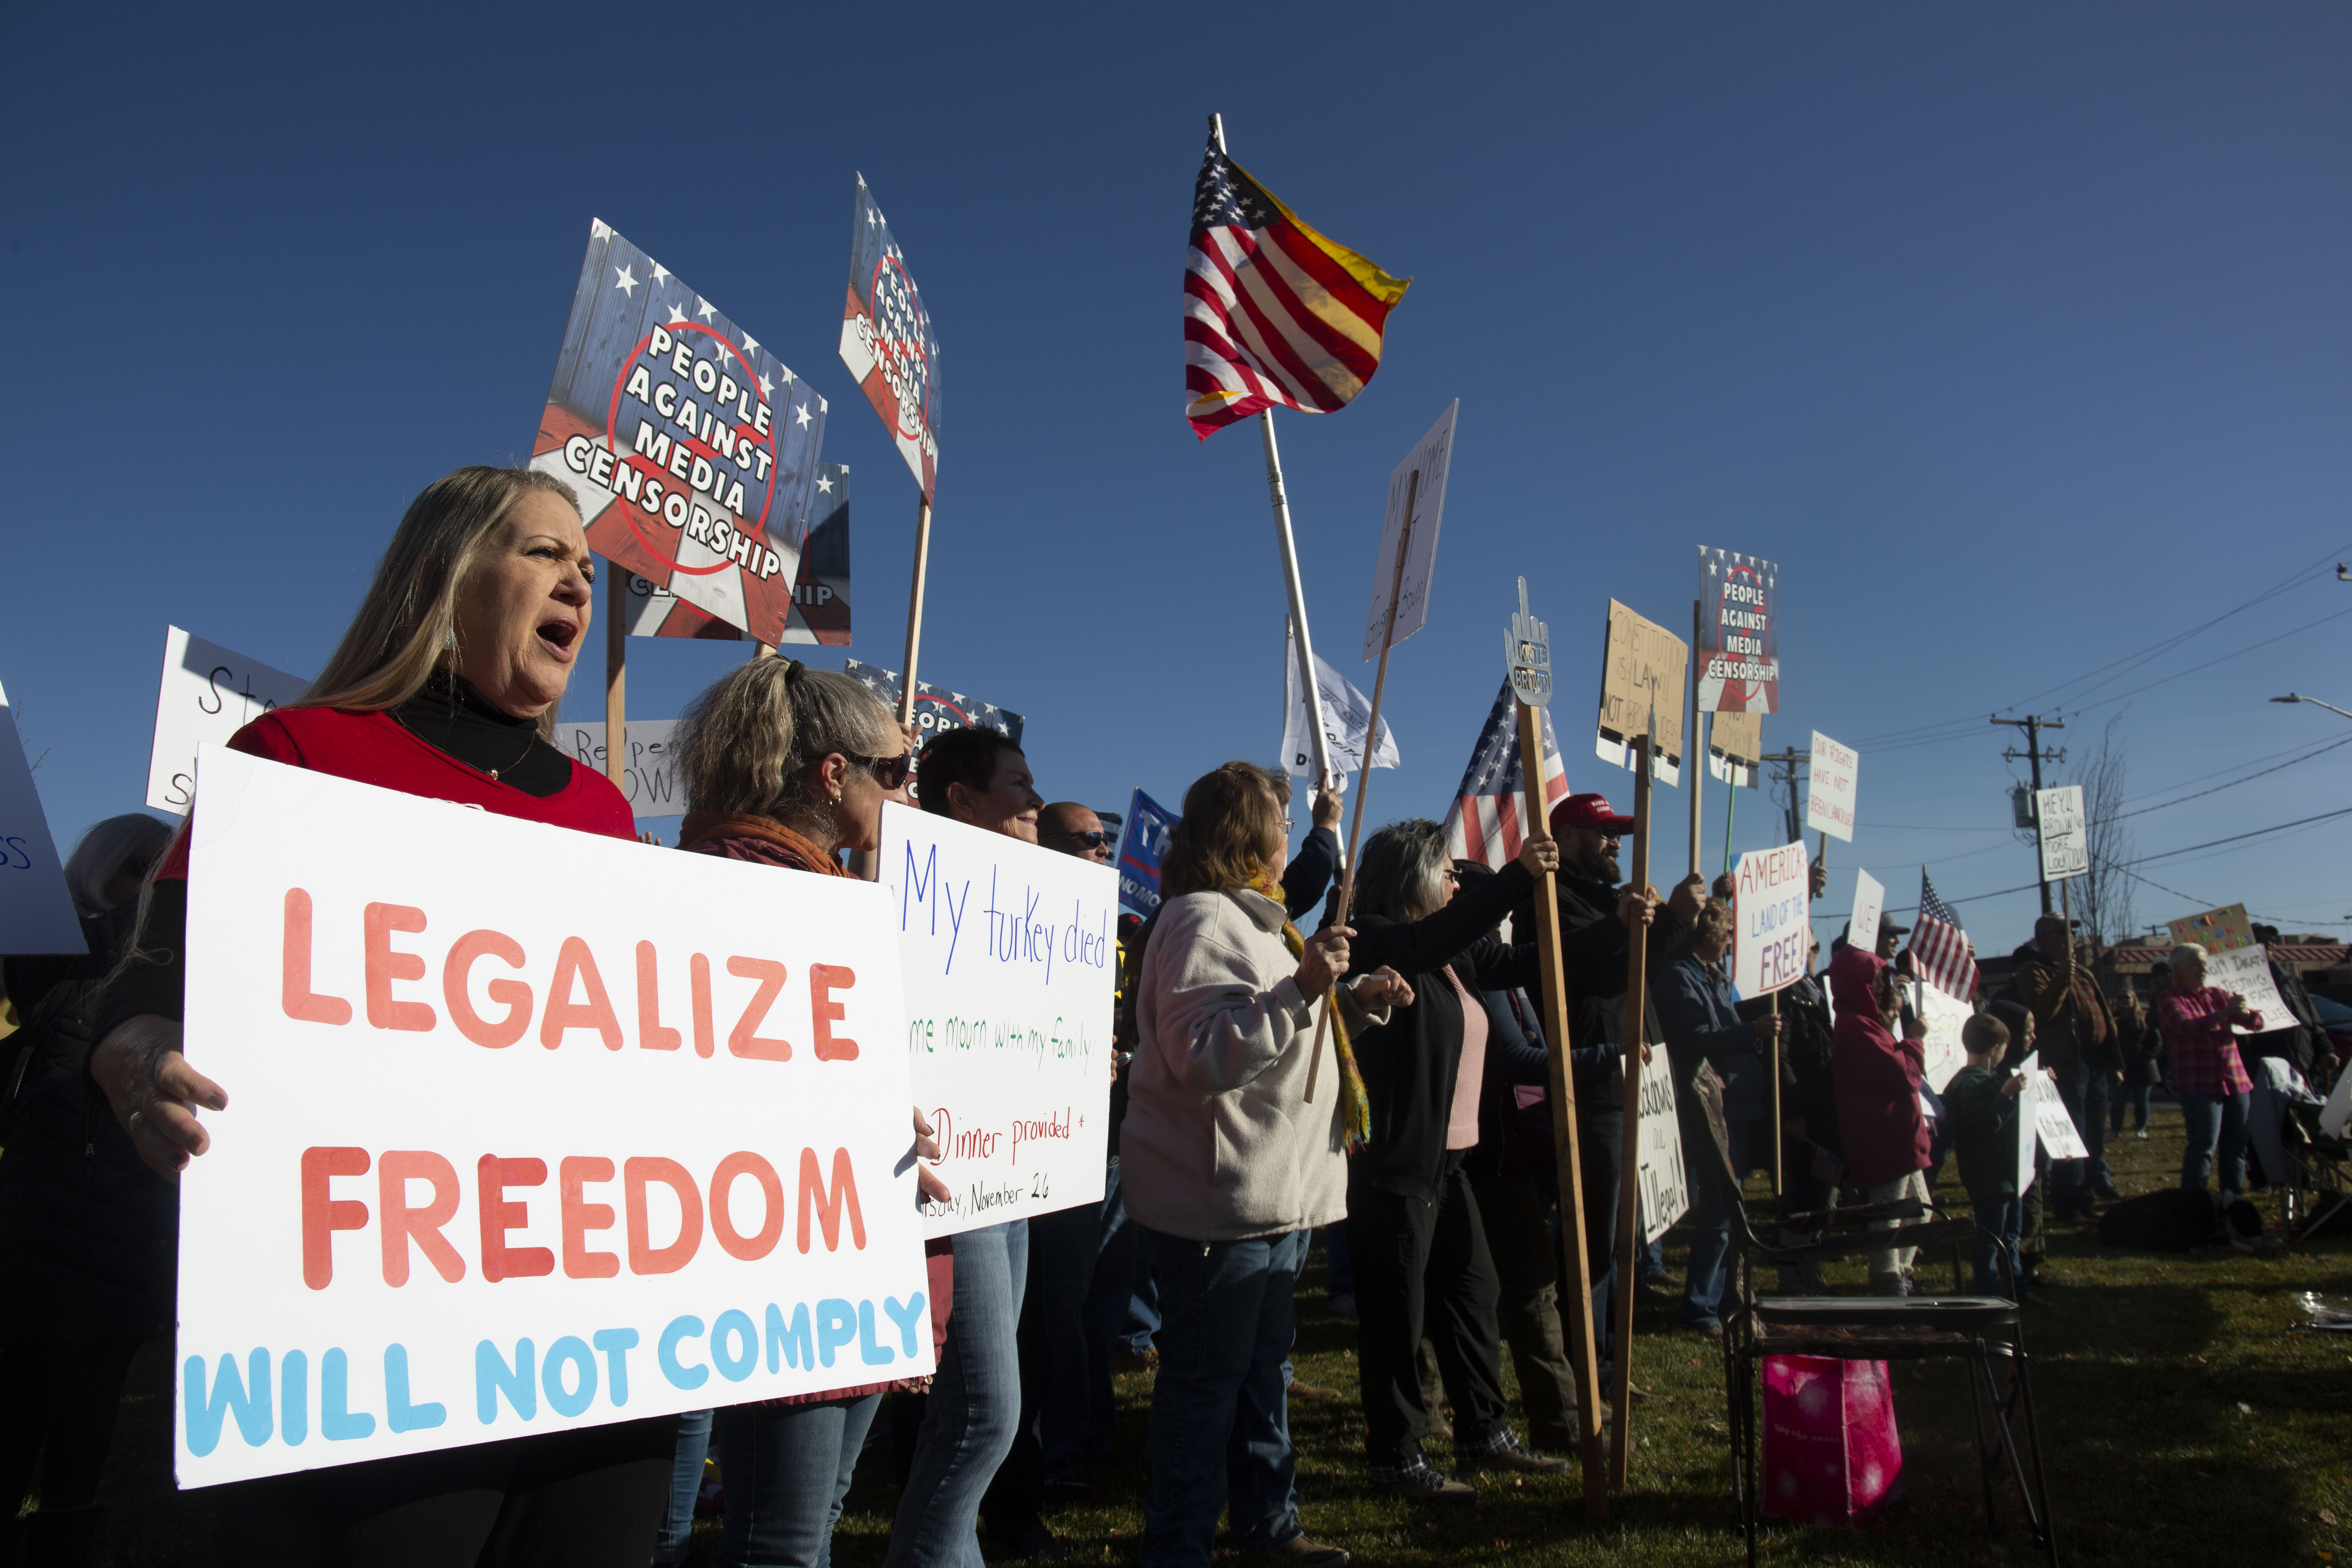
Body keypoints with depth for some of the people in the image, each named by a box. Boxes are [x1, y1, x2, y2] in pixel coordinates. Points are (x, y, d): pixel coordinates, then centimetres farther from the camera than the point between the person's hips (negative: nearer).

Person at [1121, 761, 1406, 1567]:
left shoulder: (1256, 916, 20)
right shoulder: (1204, 921, -17)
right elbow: (1204, 1056, -28)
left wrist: (1353, 1004, 15)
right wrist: (1301, 989, -31)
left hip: (1277, 1195, 11)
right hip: (1221, 1200, -11)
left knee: (1261, 1366, 21)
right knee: (1206, 1378, -1)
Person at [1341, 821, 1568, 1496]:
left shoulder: (1454, 953, 13)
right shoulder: (1377, 943, -15)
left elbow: (1522, 963, 17)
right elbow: (1438, 936, -34)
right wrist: (1518, 877, -40)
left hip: (1446, 1158, 10)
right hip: (1393, 1163, -10)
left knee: (1473, 1292, 17)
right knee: (1397, 1313, 2)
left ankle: (1484, 1435, 32)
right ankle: (1396, 1459, 16)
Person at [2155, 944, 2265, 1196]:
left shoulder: (2218, 994, 16)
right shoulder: (2169, 998, 1)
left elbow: (2257, 1023, 12)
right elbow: (2188, 1026, -18)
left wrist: (2245, 1012, -11)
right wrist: (2226, 1013, -28)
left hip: (2235, 1080, 5)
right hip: (2199, 1084, -5)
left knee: (2237, 1145, 5)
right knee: (2204, 1146, -10)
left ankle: (2233, 1198, 15)